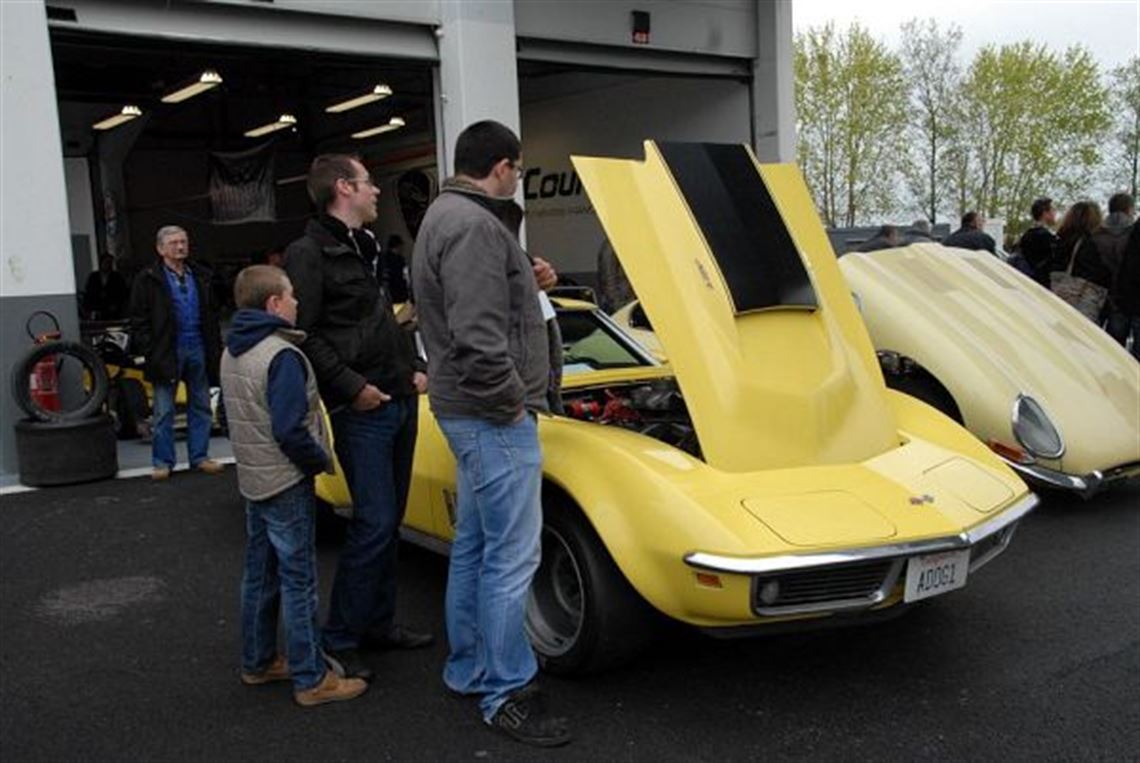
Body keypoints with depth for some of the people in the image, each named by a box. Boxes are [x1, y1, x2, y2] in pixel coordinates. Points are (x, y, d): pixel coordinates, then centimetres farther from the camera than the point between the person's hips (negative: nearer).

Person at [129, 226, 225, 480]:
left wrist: (216, 350, 8)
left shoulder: (201, 276, 13)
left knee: (200, 406, 9)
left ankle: (200, 456, 19)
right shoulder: (148, 280, -1)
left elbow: (212, 316, 16)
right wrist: (151, 354, -11)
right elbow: (139, 321, -3)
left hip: (198, 349, 4)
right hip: (168, 352, -4)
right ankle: (163, 461, 10)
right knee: (164, 411, 1)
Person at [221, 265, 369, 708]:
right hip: (286, 483, -9)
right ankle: (312, 680, 6)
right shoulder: (281, 356, -21)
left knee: (259, 574, 18)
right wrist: (320, 460, -11)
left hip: (253, 479, 9)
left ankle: (258, 662, 30)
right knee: (298, 581, -2)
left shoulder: (233, 351, 8)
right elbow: (289, 431, -25)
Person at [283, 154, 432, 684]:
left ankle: (378, 624, 23)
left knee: (390, 520, 12)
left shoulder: (368, 248, 18)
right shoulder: (308, 254, -9)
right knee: (374, 523, -9)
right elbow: (305, 335, -16)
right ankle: (338, 641, 3)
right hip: (362, 409, -8)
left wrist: (416, 367, 12)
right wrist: (351, 387, -18)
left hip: (401, 401, 9)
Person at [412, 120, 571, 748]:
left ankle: (466, 670, 29)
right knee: (511, 556, -4)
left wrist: (524, 278, 20)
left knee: (473, 546, 17)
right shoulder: (473, 226, -19)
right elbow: (477, 336, -27)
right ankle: (506, 694, 7)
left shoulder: (444, 216, 15)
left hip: (468, 411, 11)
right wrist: (511, 401, -17)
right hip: (493, 415, -11)